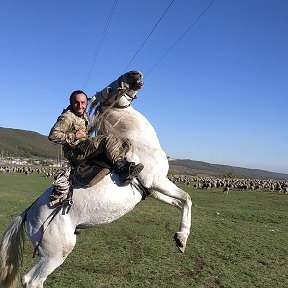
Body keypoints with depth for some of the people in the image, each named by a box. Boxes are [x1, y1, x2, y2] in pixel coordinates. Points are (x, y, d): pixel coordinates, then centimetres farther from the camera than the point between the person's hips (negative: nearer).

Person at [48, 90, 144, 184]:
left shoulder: (84, 115, 20)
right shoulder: (67, 117, -6)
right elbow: (53, 135, -16)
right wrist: (74, 136, -17)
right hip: (75, 153, -9)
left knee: (125, 143, 0)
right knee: (109, 138, -31)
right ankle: (121, 168, -42)